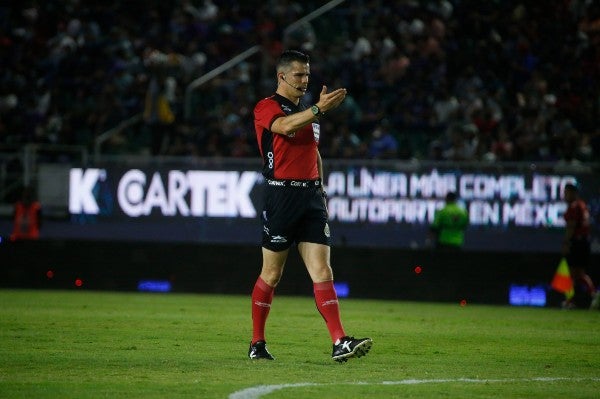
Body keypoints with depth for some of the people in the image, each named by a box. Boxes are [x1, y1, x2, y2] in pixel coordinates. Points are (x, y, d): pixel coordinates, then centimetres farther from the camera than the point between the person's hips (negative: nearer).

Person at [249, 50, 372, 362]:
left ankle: (339, 343, -13)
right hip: (280, 195, -6)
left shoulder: (308, 112, 19)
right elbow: (285, 125, -25)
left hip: (311, 195, 6)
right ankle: (257, 343, 13)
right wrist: (319, 109, -34)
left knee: (322, 271, -5)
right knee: (272, 274, 1)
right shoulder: (266, 107, -3)